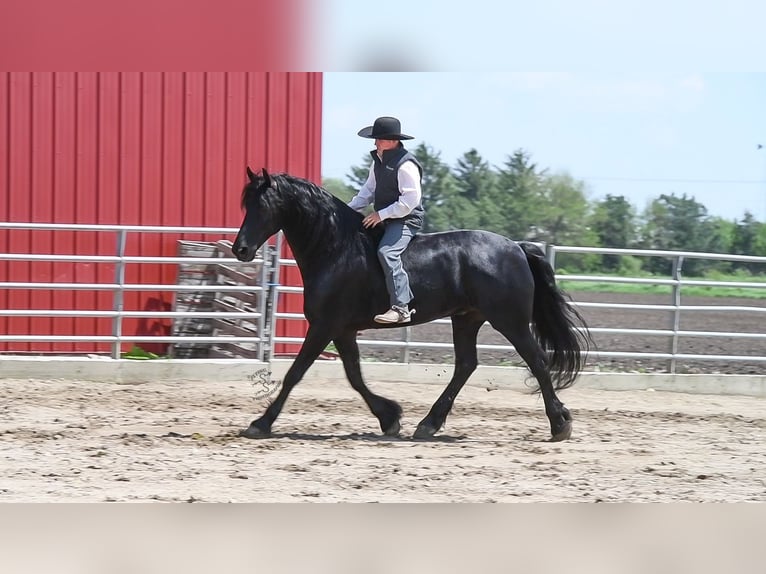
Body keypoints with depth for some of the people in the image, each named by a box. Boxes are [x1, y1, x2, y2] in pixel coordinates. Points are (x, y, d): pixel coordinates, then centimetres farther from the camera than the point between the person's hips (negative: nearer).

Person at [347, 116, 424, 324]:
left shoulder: (405, 165, -19)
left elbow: (410, 200, -23)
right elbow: (369, 189, 21)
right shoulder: (379, 161, 11)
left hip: (406, 220, -10)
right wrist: (350, 209, 9)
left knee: (387, 252, -31)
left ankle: (401, 307, -35)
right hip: (384, 220, 10)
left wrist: (382, 215, -22)